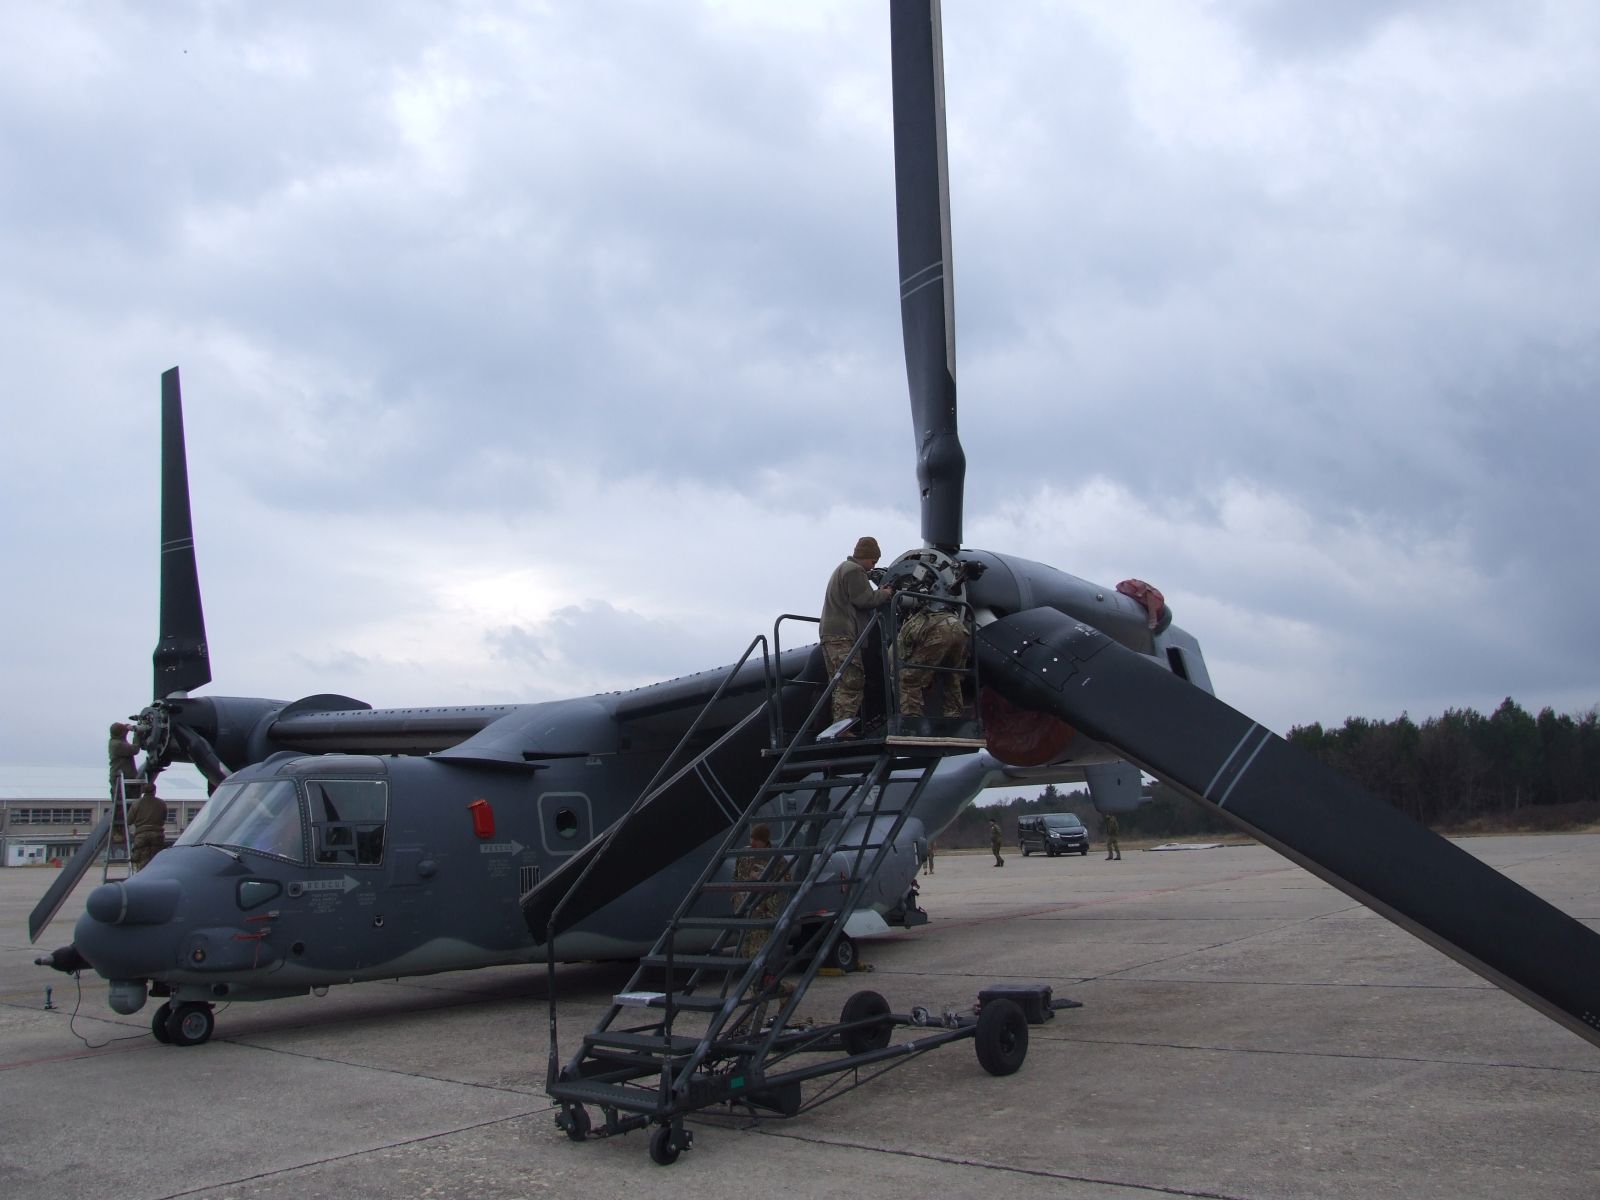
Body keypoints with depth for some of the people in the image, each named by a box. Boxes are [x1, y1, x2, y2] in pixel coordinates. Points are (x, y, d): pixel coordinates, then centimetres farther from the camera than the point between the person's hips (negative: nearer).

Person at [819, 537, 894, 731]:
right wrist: (884, 594, 3)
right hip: (843, 635, -11)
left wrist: (879, 592, 17)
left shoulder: (842, 568, 28)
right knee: (852, 683, -13)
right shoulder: (854, 570, -7)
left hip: (830, 634, 11)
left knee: (839, 684, 9)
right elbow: (864, 600, -13)